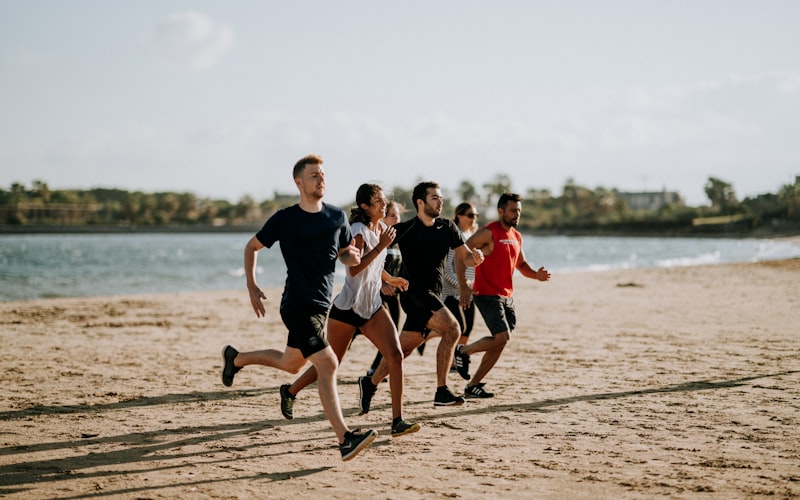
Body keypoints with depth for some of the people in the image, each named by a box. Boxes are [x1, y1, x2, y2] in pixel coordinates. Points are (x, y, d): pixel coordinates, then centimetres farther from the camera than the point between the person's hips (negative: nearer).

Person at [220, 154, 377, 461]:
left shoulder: (337, 217, 6)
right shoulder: (285, 219, -6)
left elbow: (345, 254, 18)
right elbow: (252, 247, 6)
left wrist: (353, 257, -6)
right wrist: (252, 287, -1)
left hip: (322, 304, 7)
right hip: (298, 305, -7)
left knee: (291, 364, 21)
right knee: (327, 364, -18)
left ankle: (236, 358, 45)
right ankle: (345, 439, -20)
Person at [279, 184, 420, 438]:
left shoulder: (382, 228, 10)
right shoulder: (358, 231, -14)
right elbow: (354, 269, -28)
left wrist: (391, 279, 28)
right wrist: (381, 246, -27)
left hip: (372, 307, 7)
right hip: (347, 308, -7)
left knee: (395, 355, -13)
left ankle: (397, 421, -13)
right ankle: (290, 391, 35)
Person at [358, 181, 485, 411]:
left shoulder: (447, 228, 7)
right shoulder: (404, 230, -7)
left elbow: (465, 258, 9)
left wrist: (476, 257, -13)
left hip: (433, 297, 6)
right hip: (414, 293, -6)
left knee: (403, 348, 9)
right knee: (451, 328, -23)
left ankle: (370, 383, 28)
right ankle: (441, 392, -21)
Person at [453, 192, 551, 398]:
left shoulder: (516, 236, 13)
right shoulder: (488, 232, -11)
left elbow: (521, 263, 26)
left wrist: (535, 274, 4)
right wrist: (464, 286, -22)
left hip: (506, 296, 8)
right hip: (487, 294, -8)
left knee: (499, 343, 6)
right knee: (502, 337, -19)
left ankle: (472, 385, 15)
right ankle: (463, 351, 5)